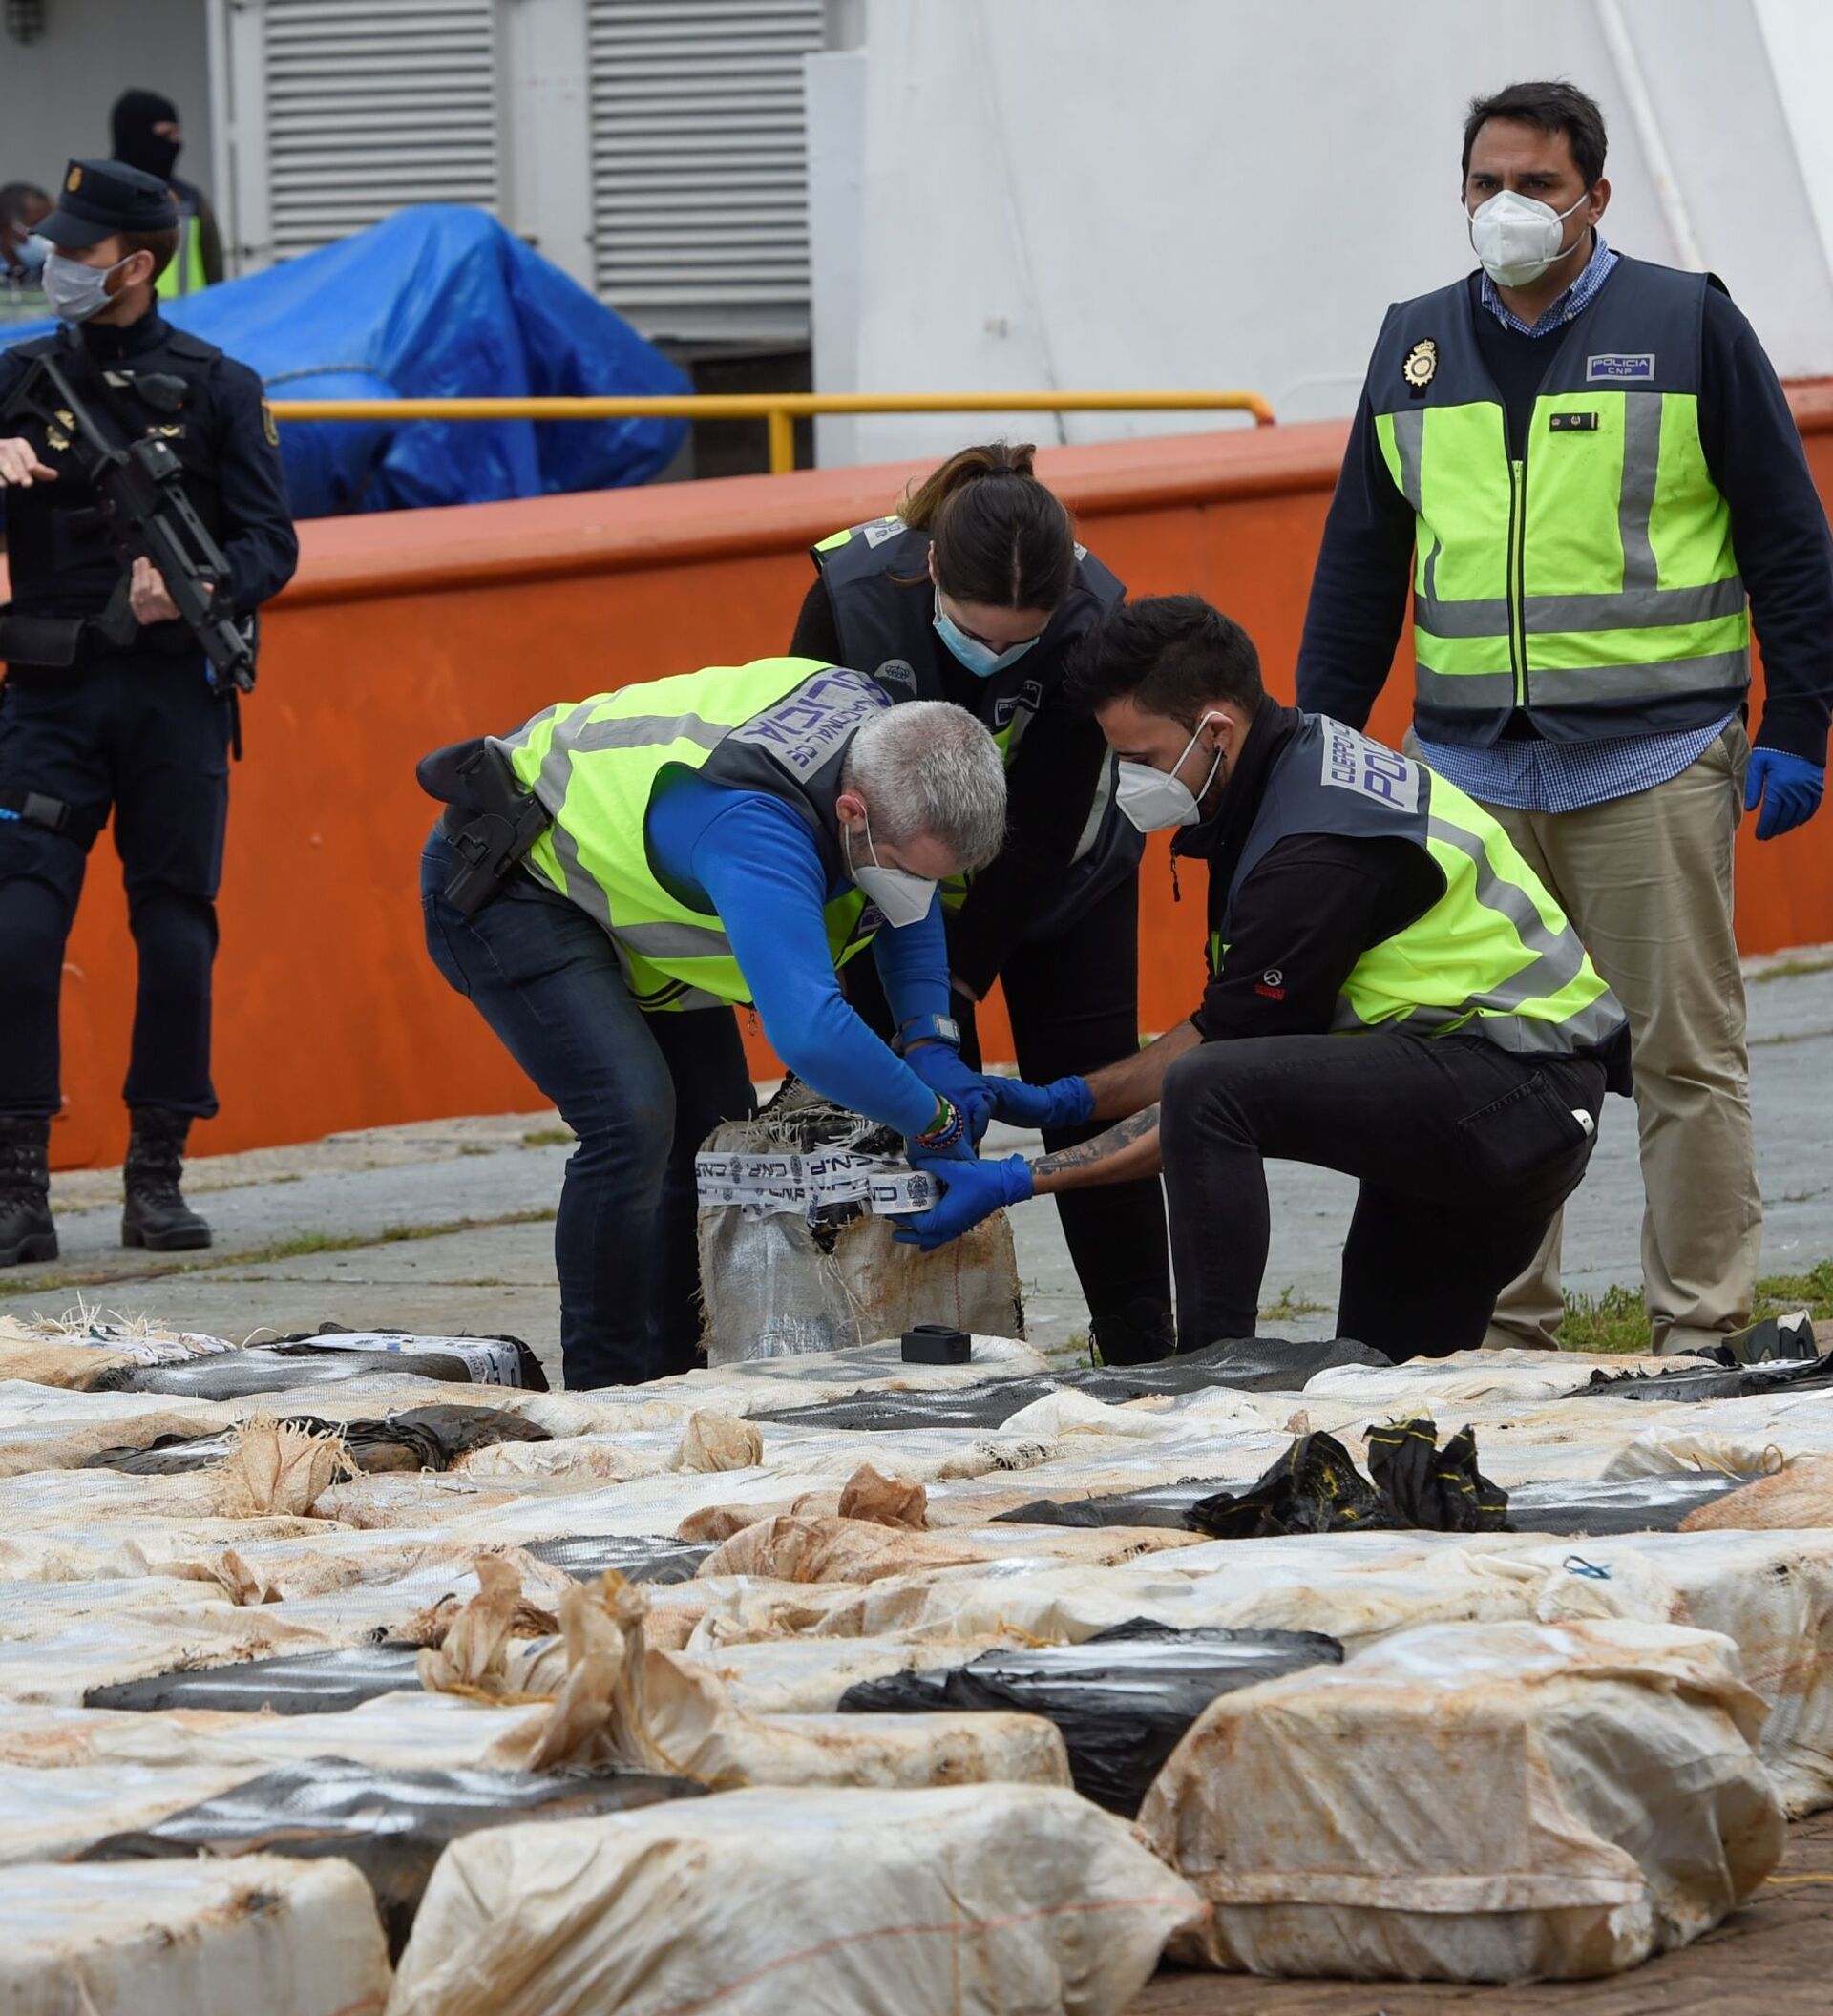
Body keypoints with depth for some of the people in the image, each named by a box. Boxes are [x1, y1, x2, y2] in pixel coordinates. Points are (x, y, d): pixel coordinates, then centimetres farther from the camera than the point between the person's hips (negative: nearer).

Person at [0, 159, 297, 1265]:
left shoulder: (218, 387, 4)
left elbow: (272, 546, -1)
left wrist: (196, 590, -21)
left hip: (175, 695, 0)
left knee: (178, 933, 1)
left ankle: (158, 1176, 10)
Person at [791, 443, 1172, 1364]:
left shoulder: (1090, 618, -32)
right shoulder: (852, 593, -30)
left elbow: (1039, 835, -27)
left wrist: (956, 985, -29)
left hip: (1057, 882, 0)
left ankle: (1141, 1348, 11)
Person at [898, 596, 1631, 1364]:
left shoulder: (1315, 853, -23)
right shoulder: (1301, 761, 7)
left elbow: (1218, 1087, -18)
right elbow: (1232, 1025, 17)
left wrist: (1022, 1181, -14)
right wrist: (1068, 1099, 11)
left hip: (1520, 1092, -11)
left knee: (1208, 1094, -28)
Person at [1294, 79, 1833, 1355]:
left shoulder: (1689, 327, 2)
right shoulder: (1417, 349, 13)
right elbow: (1359, 567, 19)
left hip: (1654, 763, -4)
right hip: (1472, 768, 4)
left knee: (1685, 1051, -3)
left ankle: (1704, 1332, 0)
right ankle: (1506, 1332, 9)